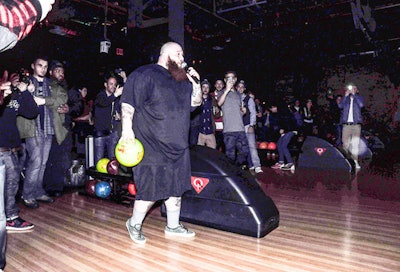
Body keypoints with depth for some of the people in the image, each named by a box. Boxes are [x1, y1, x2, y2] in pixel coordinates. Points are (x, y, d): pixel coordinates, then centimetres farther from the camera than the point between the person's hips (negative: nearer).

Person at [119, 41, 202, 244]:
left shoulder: (181, 80, 17)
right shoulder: (144, 74, -6)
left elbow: (195, 103, 21)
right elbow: (128, 103, -13)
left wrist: (196, 83, 6)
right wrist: (127, 129, -21)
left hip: (178, 147, 8)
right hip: (152, 147, -8)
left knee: (176, 188, 14)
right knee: (151, 190, -4)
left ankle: (173, 225, 31)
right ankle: (134, 223, 22)